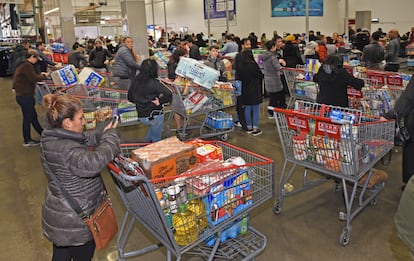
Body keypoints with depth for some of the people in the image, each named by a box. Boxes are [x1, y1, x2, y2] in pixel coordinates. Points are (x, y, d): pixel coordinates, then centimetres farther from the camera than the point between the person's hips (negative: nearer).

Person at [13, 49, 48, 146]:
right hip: (25, 96, -11)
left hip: (23, 95, 11)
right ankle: (27, 140, 9)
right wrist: (43, 76, -8)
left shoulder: (22, 65, 14)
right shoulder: (27, 66, -18)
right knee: (28, 117, -1)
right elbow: (34, 79, -23)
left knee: (33, 116, 19)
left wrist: (39, 75, 9)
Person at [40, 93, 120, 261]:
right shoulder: (66, 150, -32)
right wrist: (111, 136, -29)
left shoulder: (53, 138, -1)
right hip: (75, 222, -9)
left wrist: (102, 134, -9)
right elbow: (95, 162, -45)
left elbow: (84, 140, 9)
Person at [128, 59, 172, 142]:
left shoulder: (136, 81, -2)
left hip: (141, 116, 6)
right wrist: (160, 101, -16)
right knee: (156, 140, 13)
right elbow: (168, 94, -30)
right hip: (154, 116, -6)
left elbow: (130, 97, 10)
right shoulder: (154, 83, -19)